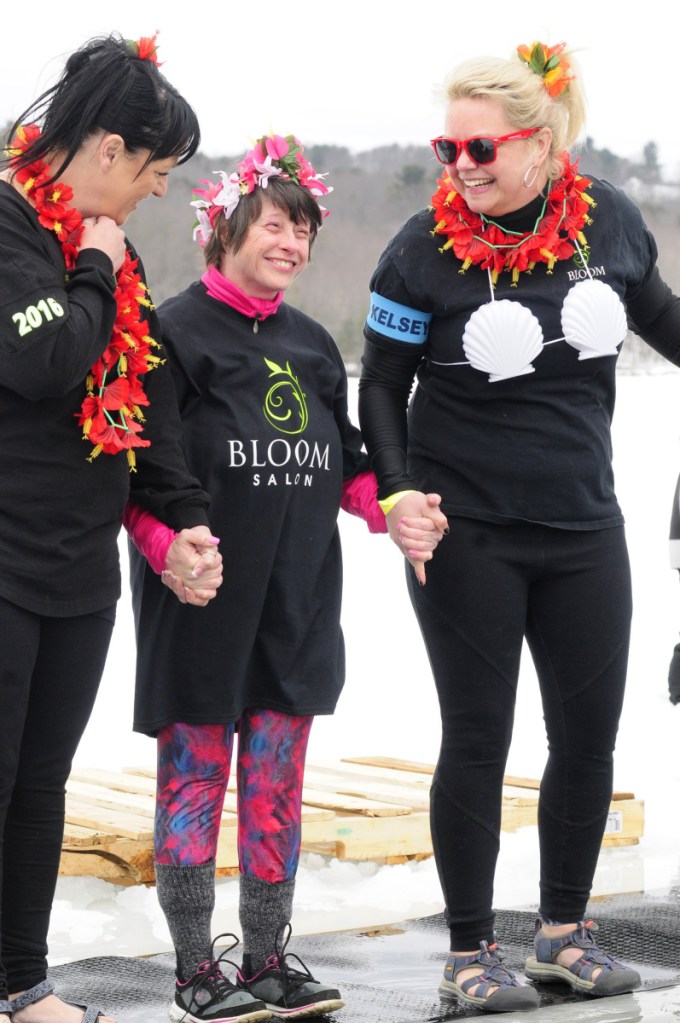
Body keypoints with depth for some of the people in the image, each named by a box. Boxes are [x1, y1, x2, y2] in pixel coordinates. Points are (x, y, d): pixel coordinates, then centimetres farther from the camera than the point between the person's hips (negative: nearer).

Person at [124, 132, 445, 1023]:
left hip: (296, 609, 6)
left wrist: (391, 509, 0)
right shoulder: (175, 332, -6)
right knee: (194, 785, 1)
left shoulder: (312, 346, 15)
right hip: (203, 607, -6)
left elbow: (345, 464, 20)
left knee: (275, 790, 11)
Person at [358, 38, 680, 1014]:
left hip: (585, 526, 4)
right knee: (478, 738, 1)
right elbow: (382, 386, -4)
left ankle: (564, 929, 24)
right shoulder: (424, 248, -11)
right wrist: (397, 491, -17)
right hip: (467, 532, -3)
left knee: (590, 732, 8)